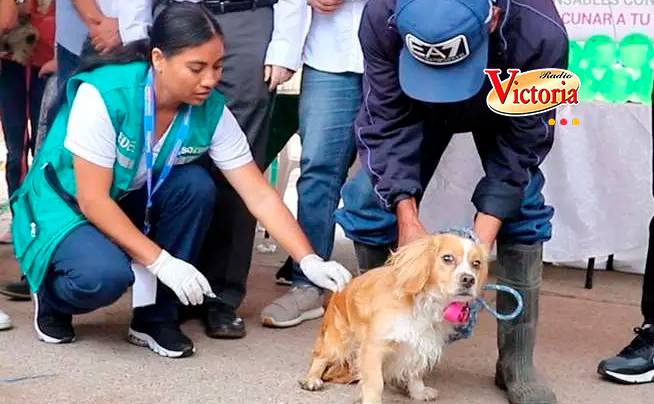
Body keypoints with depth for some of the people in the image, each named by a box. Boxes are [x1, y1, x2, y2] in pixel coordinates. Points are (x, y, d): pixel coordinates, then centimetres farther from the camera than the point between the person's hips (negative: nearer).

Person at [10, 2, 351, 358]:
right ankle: (51, 296, 4)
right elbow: (92, 199, -28)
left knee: (196, 185, -24)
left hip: (133, 203, 5)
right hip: (64, 205, -5)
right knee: (106, 275, -34)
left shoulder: (211, 111, -17)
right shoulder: (104, 95, -30)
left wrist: (309, 261, -26)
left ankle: (155, 317, -8)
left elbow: (260, 196, -15)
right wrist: (162, 262, -30)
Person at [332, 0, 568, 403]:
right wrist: (407, 219, -37)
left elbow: (520, 147, -31)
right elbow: (387, 126, -29)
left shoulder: (541, 35, -43)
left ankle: (517, 362, -7)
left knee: (522, 206, -17)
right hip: (411, 102, 1)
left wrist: (481, 242, -36)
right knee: (370, 198, -11)